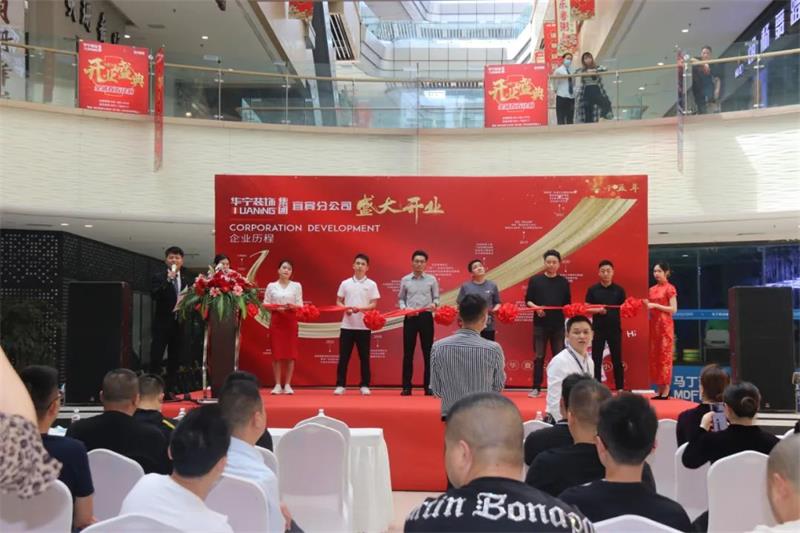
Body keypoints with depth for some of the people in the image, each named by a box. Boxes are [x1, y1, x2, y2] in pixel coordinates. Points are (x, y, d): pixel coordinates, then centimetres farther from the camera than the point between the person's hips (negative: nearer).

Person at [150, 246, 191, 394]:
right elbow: (154, 295, -17)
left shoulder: (187, 279, 8)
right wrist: (168, 279, -23)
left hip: (180, 324, 4)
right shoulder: (158, 277, -2)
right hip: (163, 323, -4)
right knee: (156, 358, -5)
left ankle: (171, 390, 15)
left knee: (175, 359, 9)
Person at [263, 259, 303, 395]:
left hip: (291, 321, 0)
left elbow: (300, 305, 2)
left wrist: (293, 306, -18)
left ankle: (287, 385, 6)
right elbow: (265, 304, 3)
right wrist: (276, 308, -14)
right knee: (277, 353, -2)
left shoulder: (296, 286, 5)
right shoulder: (271, 286, 5)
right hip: (276, 320, 0)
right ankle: (277, 385, 4)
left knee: (290, 353, -2)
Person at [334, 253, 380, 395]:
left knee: (364, 357, 4)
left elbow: (374, 304, -2)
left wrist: (360, 308, -18)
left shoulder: (371, 284, 2)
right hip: (347, 325, 1)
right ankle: (340, 385, 7)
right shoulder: (345, 283, 6)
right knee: (343, 356, 1)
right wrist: (346, 309, -11)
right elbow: (338, 302, 9)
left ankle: (365, 385, 11)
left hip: (364, 326, -1)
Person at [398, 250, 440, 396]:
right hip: (410, 318, 0)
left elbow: (436, 297, 6)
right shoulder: (405, 280, 6)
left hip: (426, 317, 0)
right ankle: (406, 387, 7)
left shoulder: (431, 279, 5)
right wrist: (403, 308, -9)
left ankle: (428, 386, 8)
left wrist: (434, 304, -16)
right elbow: (401, 299, 10)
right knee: (408, 352, 2)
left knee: (428, 352, 2)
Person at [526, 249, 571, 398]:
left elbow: (567, 303, 9)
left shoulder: (563, 282, 6)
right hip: (540, 324, -1)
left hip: (558, 324, 1)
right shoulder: (535, 280, 2)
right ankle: (536, 388, 8)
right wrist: (536, 307, -15)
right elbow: (528, 300, 3)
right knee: (539, 357, 2)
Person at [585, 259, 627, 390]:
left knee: (617, 360, 5)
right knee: (596, 360, 3)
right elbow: (587, 309, 2)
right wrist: (598, 310, -17)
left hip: (615, 329, 0)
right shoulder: (592, 290, 3)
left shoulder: (619, 290, 4)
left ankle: (620, 389, 11)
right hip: (598, 329, 0)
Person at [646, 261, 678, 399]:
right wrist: (647, 305, -2)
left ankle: (666, 389, -2)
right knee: (654, 355, 5)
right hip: (653, 324, 7)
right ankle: (659, 389, 10)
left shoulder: (669, 288, -5)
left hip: (665, 324, -7)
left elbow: (673, 309, -11)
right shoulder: (652, 289, 13)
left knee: (665, 355, -5)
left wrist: (655, 305, -15)